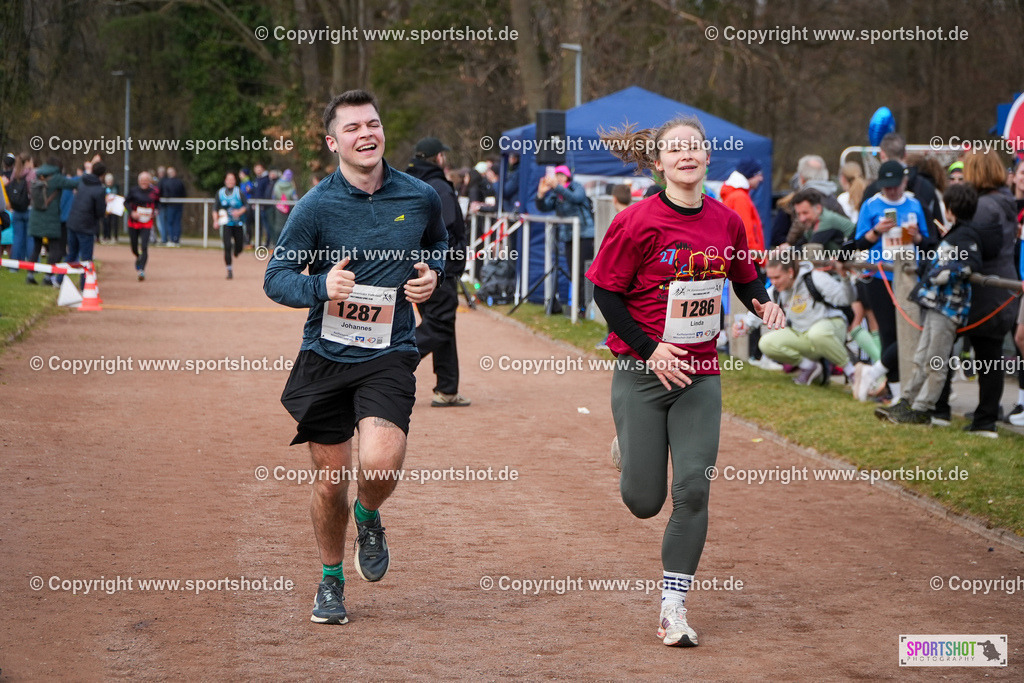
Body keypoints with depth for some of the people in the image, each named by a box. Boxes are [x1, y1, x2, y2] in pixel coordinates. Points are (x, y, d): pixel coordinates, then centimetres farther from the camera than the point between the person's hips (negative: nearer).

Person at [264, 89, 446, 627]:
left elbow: (439, 245, 24)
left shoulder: (420, 198, 2)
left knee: (381, 463, -22)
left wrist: (432, 274, 2)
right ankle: (331, 581, 30)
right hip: (326, 356, 0)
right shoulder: (315, 206, -6)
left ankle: (369, 518, 15)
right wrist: (321, 286, -24)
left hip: (390, 355, 0)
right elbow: (275, 278, -4)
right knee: (330, 480, 6)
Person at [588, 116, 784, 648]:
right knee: (643, 502, 2)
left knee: (693, 492, -7)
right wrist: (649, 349, -16)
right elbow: (605, 291, -7)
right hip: (642, 370, -3)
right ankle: (629, 449, 40)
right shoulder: (637, 222, -11)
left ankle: (673, 608, 5)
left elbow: (745, 279, 18)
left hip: (699, 373, 3)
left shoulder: (726, 221, 3)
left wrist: (763, 304, -4)